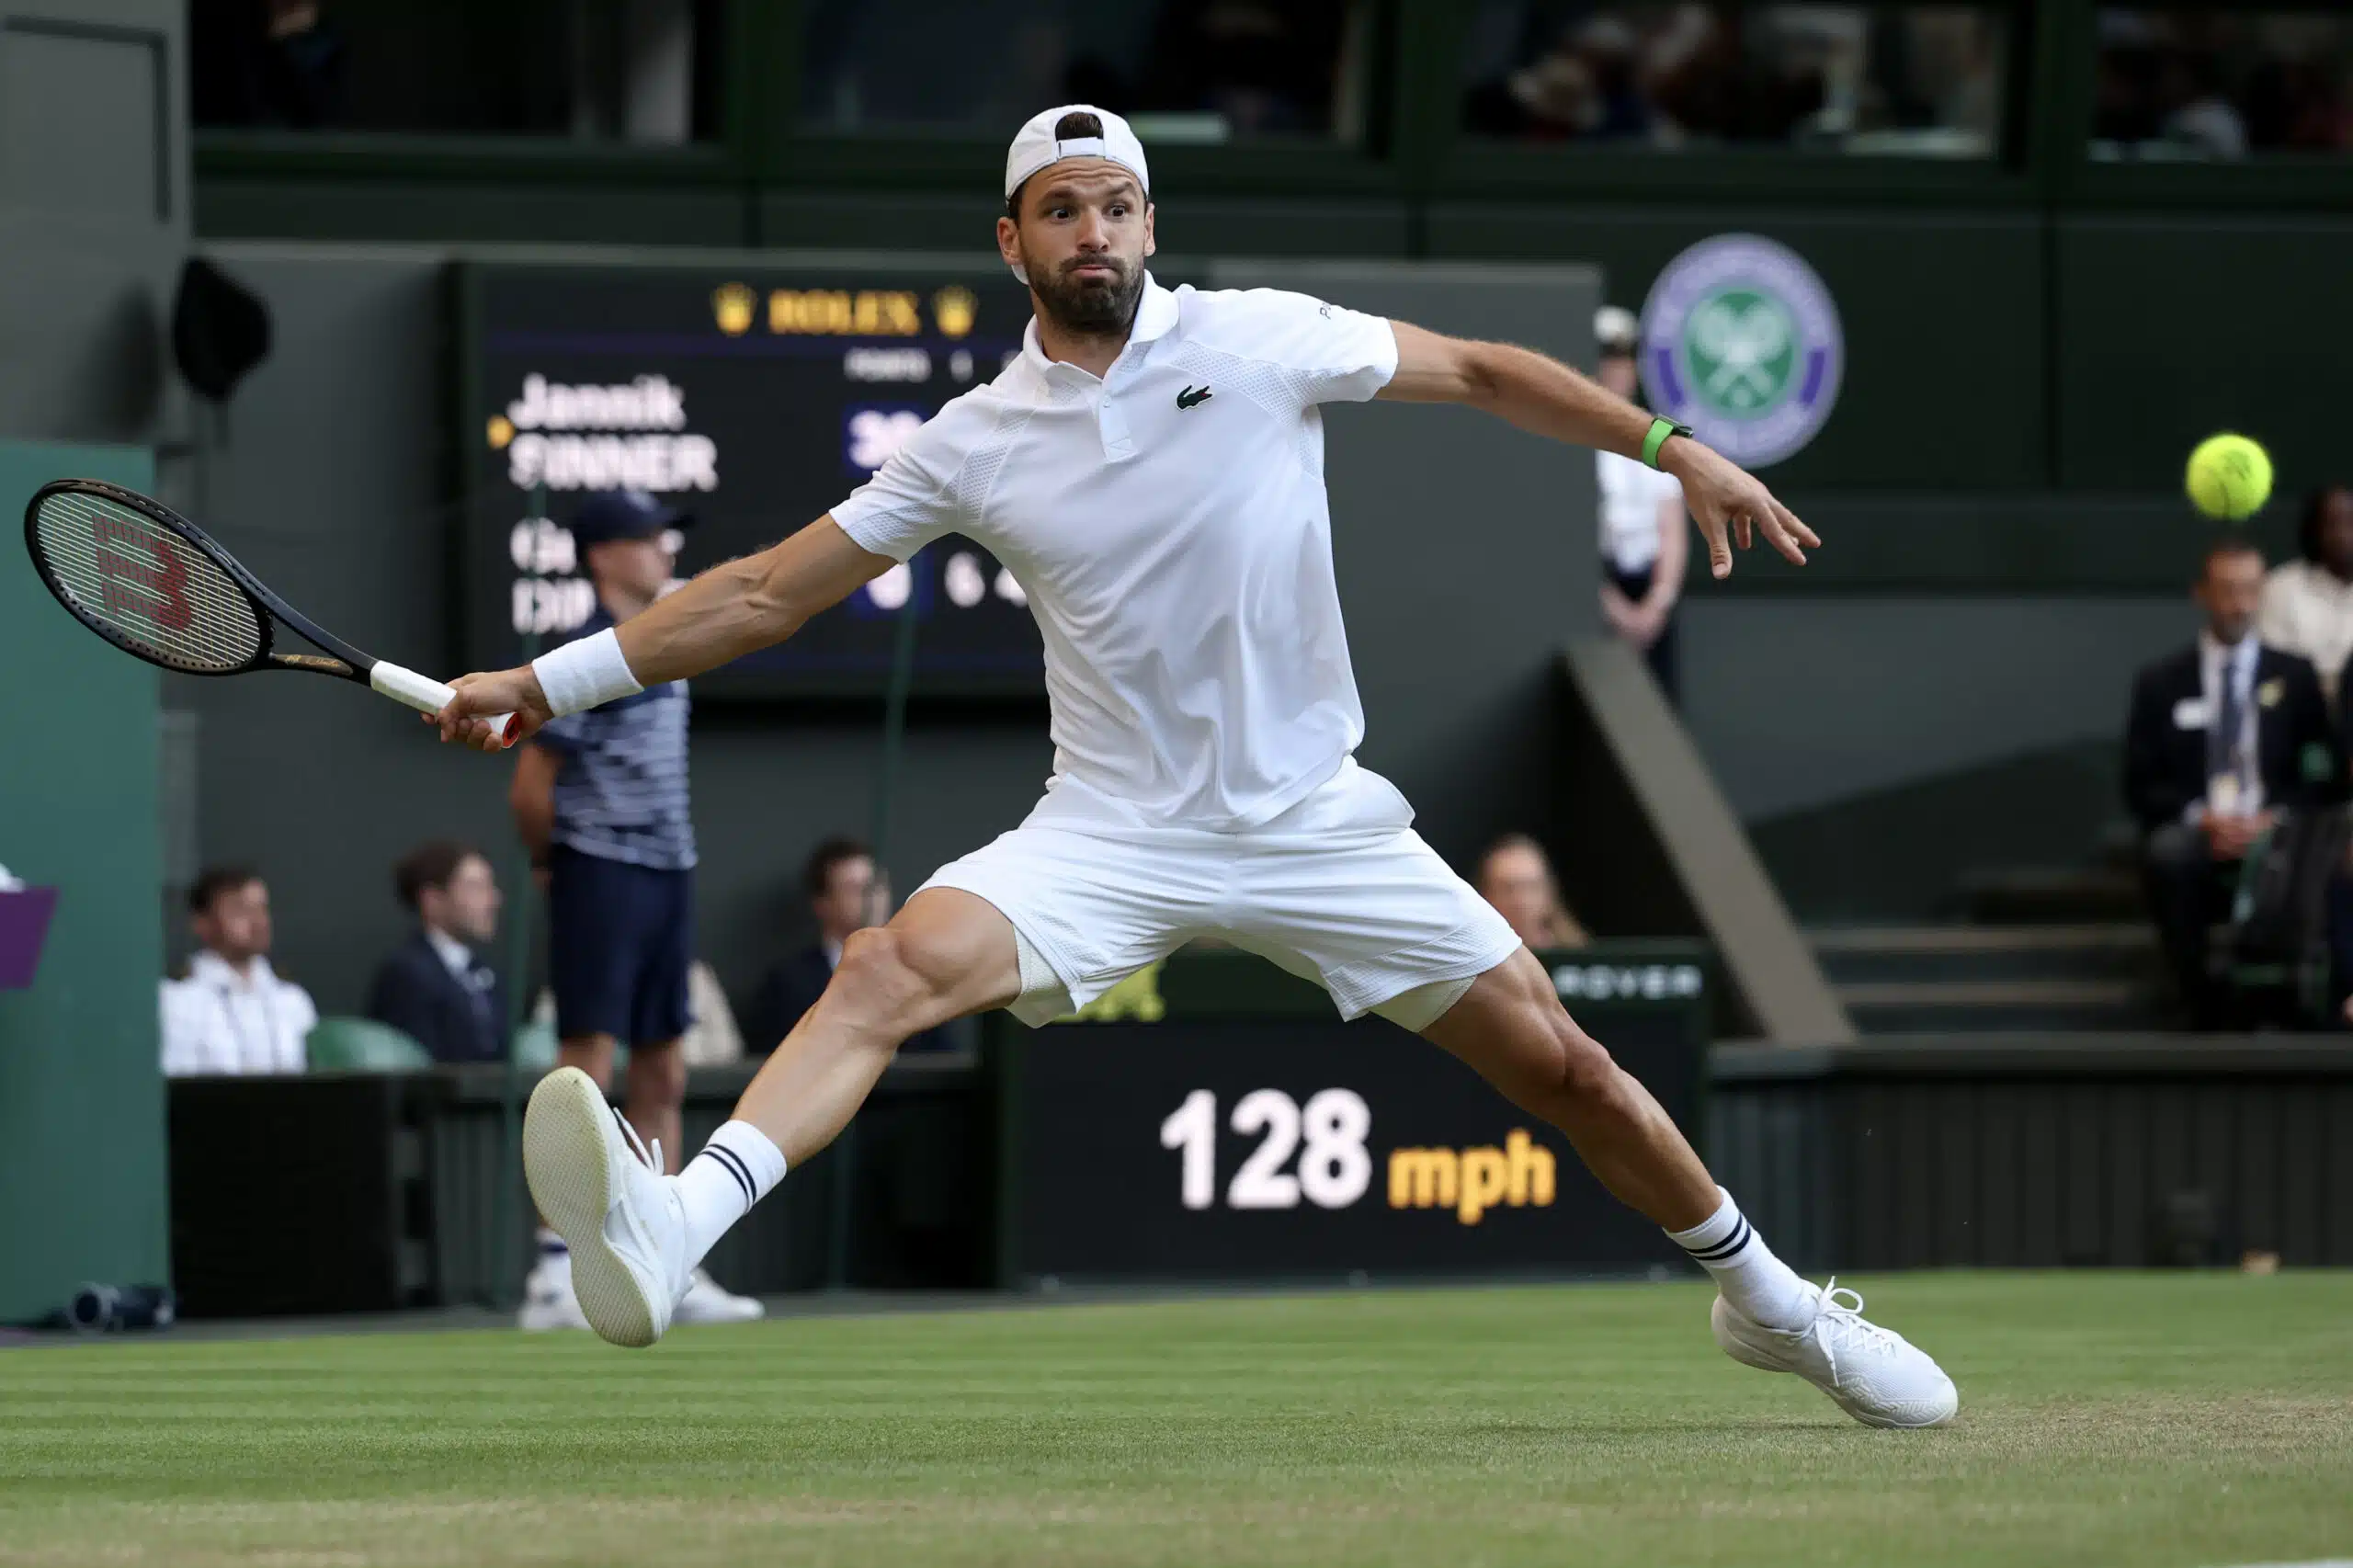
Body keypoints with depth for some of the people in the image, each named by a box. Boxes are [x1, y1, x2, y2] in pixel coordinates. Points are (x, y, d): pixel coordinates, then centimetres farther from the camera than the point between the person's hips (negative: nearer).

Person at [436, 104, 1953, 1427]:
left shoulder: (1262, 340, -5)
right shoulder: (976, 444, -1)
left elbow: (1481, 371, 6)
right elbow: (766, 593, 4)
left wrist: (1675, 446, -2)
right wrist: (544, 683, 0)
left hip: (1316, 818, 0)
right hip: (1115, 832, 0)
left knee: (1564, 1066, 0)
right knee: (896, 964, -27)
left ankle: (1769, 1299, 25)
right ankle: (670, 1239, -45)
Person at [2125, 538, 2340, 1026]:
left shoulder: (2295, 677, 14)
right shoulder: (2161, 683, 13)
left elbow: (2331, 772, 10)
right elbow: (2140, 786, 8)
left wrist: (2276, 817, -10)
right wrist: (2199, 817, -12)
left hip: (2272, 832, -1)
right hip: (2194, 832, 1)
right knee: (2167, 856, -38)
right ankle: (2207, 1017, -31)